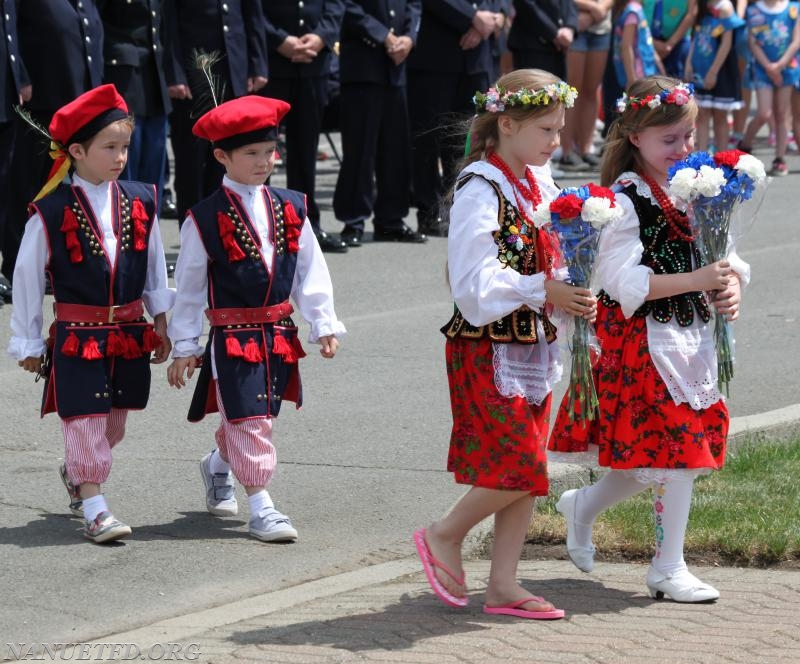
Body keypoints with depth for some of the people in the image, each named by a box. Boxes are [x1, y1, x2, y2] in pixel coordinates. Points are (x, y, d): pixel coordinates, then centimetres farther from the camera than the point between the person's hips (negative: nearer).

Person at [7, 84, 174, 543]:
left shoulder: (140, 203, 1)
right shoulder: (51, 213, -11)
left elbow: (155, 270, 12)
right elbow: (27, 279, -3)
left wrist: (161, 324, 15)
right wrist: (28, 343, 1)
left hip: (130, 333, 5)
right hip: (76, 336, -4)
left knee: (113, 422, 16)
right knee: (85, 420, -5)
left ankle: (77, 474, 42)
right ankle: (94, 508, 2)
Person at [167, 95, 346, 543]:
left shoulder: (290, 208, 4)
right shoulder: (206, 219, -9)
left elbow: (310, 272, 9)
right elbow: (189, 287, -4)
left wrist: (325, 324, 4)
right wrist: (184, 347, -3)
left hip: (279, 334, 5)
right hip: (232, 336, -5)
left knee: (249, 419, 17)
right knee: (249, 420, -6)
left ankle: (218, 465, 44)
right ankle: (261, 508, -1)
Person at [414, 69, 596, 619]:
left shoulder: (542, 186, 10)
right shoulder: (481, 189, -15)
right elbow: (476, 281, -22)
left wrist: (574, 295, -1)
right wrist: (543, 291, -27)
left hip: (533, 346, 8)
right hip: (488, 349, -8)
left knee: (525, 471, 9)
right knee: (520, 467, -10)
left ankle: (504, 585, 15)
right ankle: (445, 535, 12)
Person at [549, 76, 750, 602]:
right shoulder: (626, 200, -14)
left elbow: (726, 258, 14)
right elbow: (625, 283, -21)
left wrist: (730, 290, -9)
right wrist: (697, 280, -25)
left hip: (691, 336, 7)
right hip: (643, 339, -7)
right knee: (676, 447, -4)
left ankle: (582, 507, 34)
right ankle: (668, 569, 8)